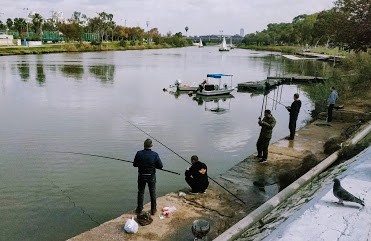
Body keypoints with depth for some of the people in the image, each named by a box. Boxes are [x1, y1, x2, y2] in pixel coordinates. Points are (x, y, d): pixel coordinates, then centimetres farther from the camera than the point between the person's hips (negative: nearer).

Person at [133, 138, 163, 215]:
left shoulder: (139, 154, -14)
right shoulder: (155, 154, -16)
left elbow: (135, 164, -5)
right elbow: (160, 166, -11)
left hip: (141, 176, 1)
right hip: (151, 176, -1)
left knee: (140, 192, 16)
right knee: (152, 193, 13)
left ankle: (139, 209, 25)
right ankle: (153, 209, 22)